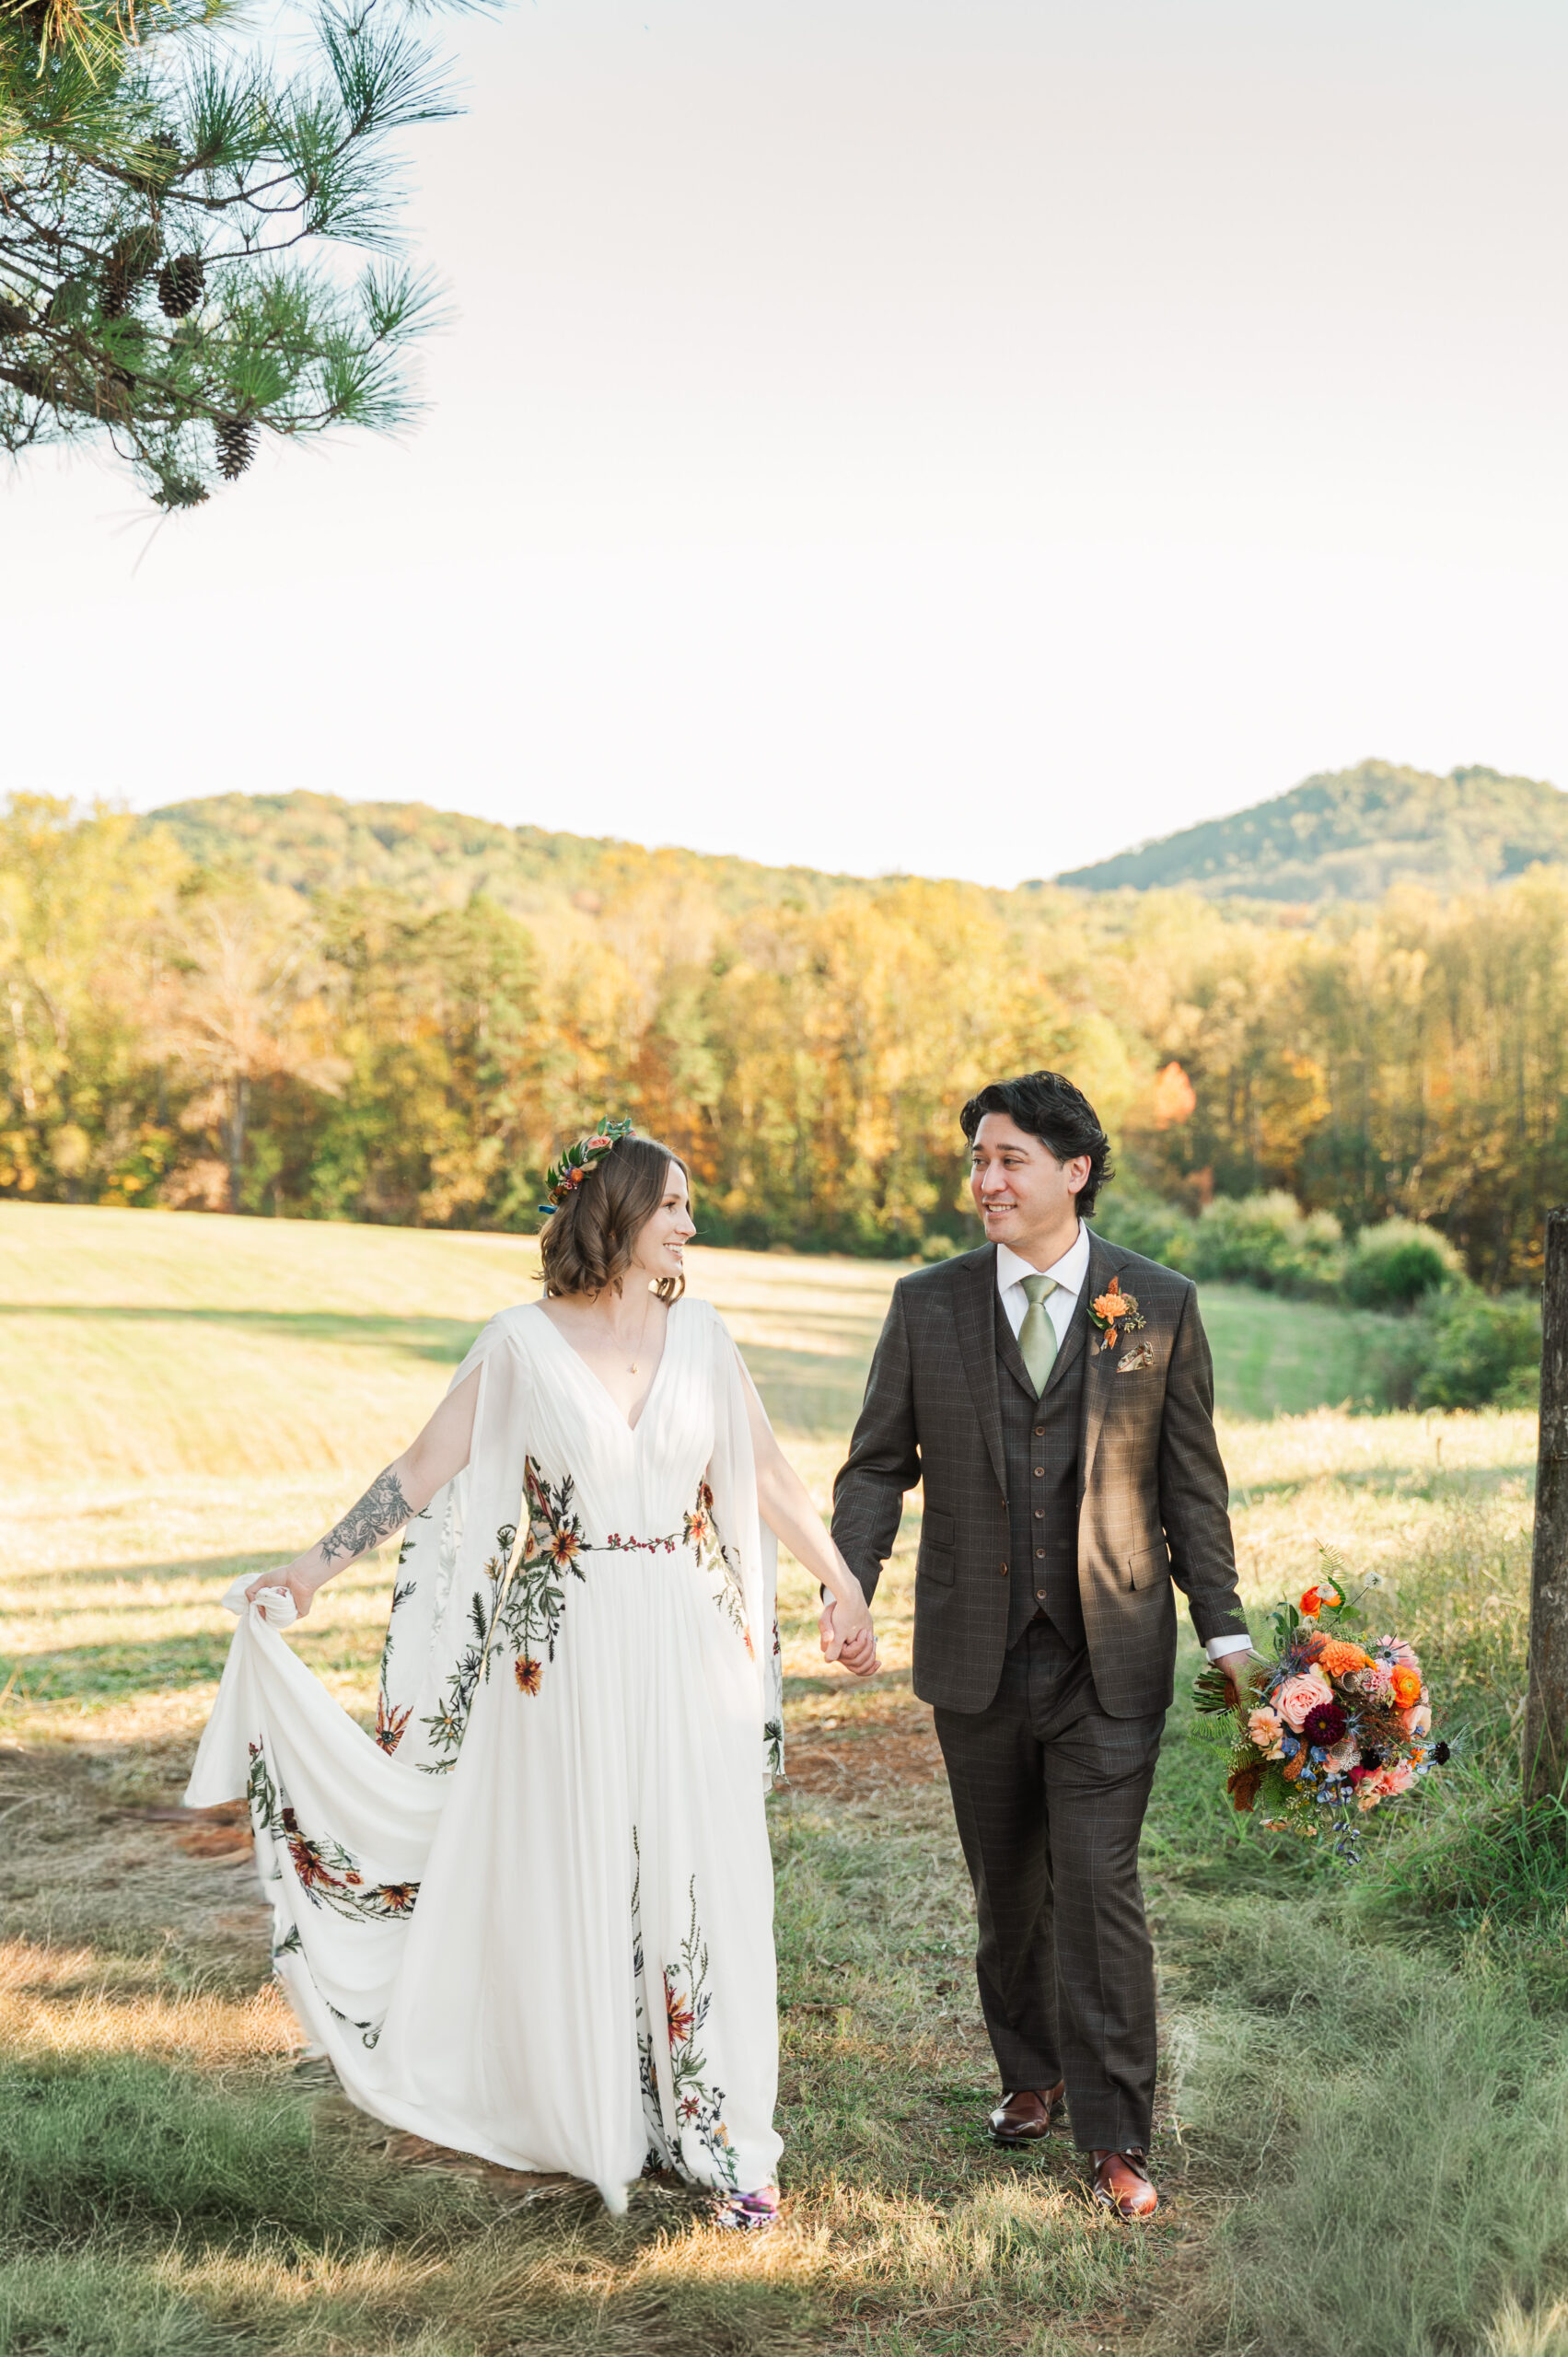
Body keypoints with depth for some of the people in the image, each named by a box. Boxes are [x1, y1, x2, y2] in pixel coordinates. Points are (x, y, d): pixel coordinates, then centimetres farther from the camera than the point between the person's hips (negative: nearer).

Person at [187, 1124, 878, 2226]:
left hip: (692, 1651, 2)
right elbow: (427, 1468, -1)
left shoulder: (700, 1334, 4)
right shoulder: (521, 1342, -5)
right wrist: (314, 1569, -3)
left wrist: (847, 1586, 11)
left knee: (702, 1885, 3)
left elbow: (766, 1471, 11)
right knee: (571, 1885, 8)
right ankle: (593, 2122, 25)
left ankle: (720, 2134, 13)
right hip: (566, 1656, -2)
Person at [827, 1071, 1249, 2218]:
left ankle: (1118, 2138, 6)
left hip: (1109, 1659, -2)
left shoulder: (1160, 1306, -1)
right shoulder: (928, 1304, 2)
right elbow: (880, 1463, 4)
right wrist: (849, 1583, -12)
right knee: (1006, 1887, 15)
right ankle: (1032, 2072, 36)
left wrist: (1223, 1629, -2)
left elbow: (1191, 1480, 2)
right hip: (976, 1652, 2)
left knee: (1098, 1884, -5)